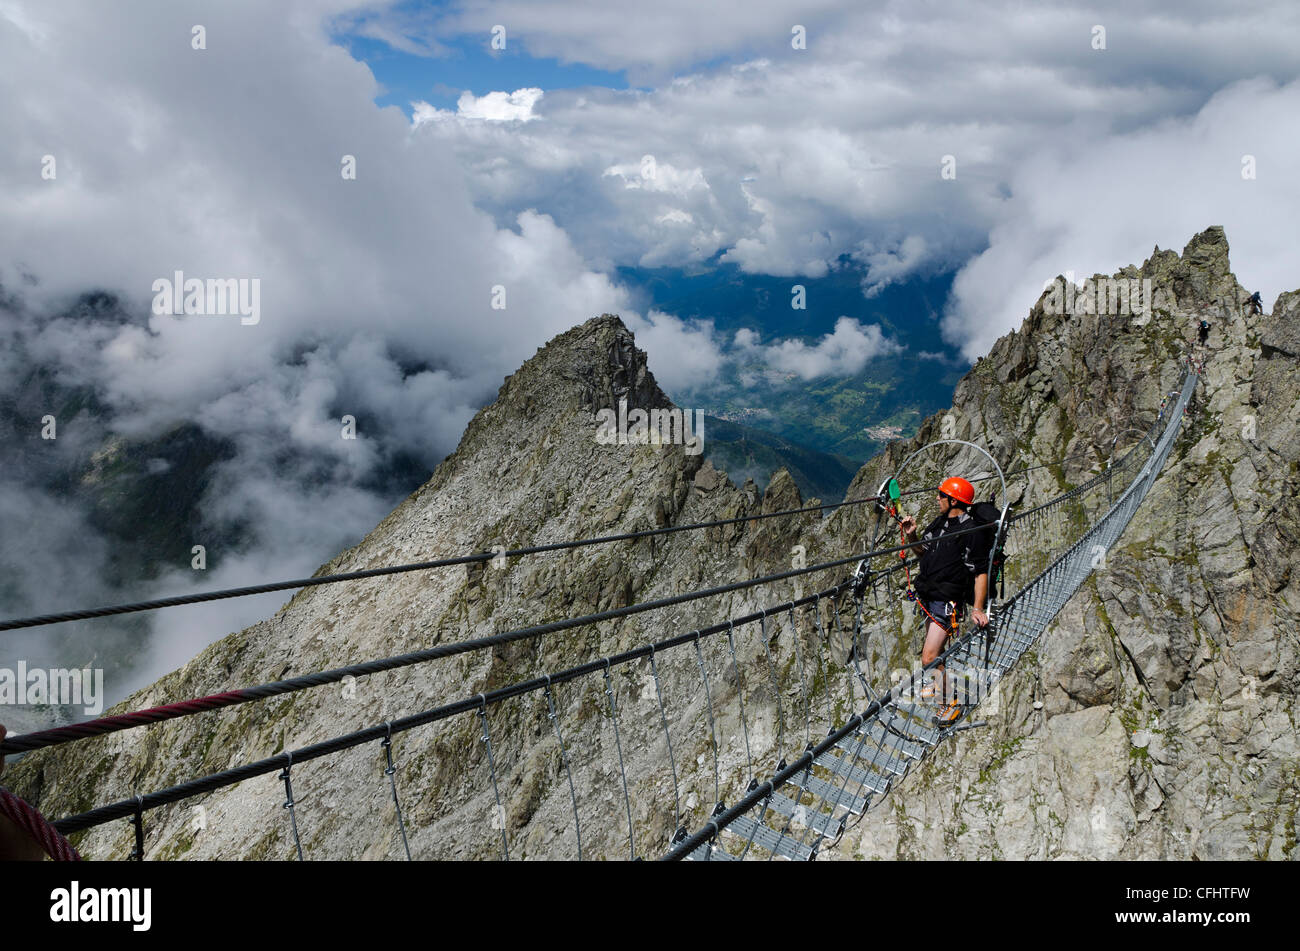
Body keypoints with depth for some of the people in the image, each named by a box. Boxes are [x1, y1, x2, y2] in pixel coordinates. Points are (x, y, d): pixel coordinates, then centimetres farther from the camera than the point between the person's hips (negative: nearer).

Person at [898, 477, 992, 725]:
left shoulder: (972, 532, -16)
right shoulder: (940, 522, 8)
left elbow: (981, 573, -16)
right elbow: (923, 549, 23)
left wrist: (977, 608, -23)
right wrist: (910, 535, 4)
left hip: (947, 601, -8)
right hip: (926, 597, 8)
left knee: (929, 658, -12)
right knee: (933, 647, 24)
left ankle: (954, 702, 6)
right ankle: (939, 682, 47)